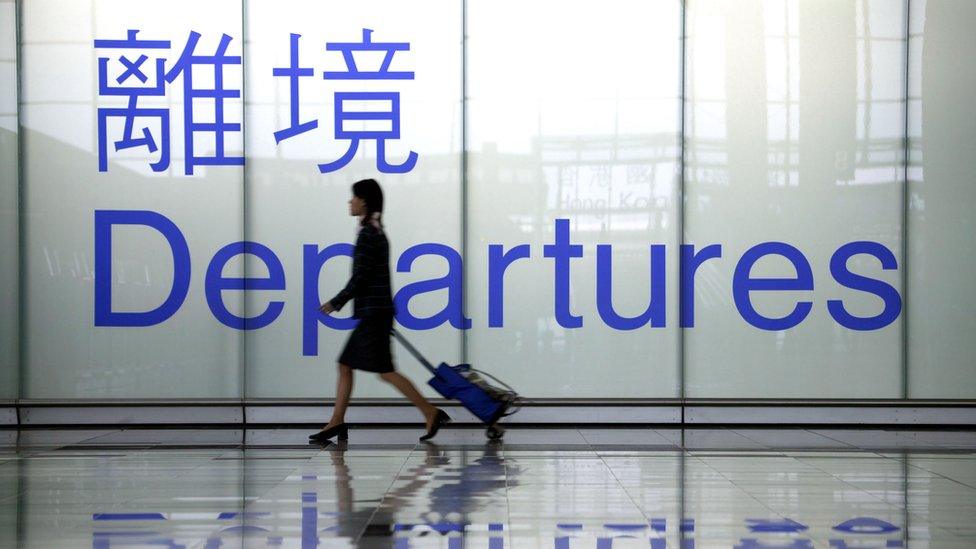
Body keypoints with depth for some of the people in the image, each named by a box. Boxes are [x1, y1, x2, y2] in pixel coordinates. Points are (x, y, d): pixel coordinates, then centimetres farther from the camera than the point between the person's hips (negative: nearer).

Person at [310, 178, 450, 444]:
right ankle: (337, 422, 12)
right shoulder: (376, 232, 15)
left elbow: (360, 277, -17)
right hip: (375, 312, 10)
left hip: (374, 313, -10)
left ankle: (431, 413, -6)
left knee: (386, 372, -8)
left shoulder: (368, 234, -14)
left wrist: (336, 302, -8)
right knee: (345, 365, 10)